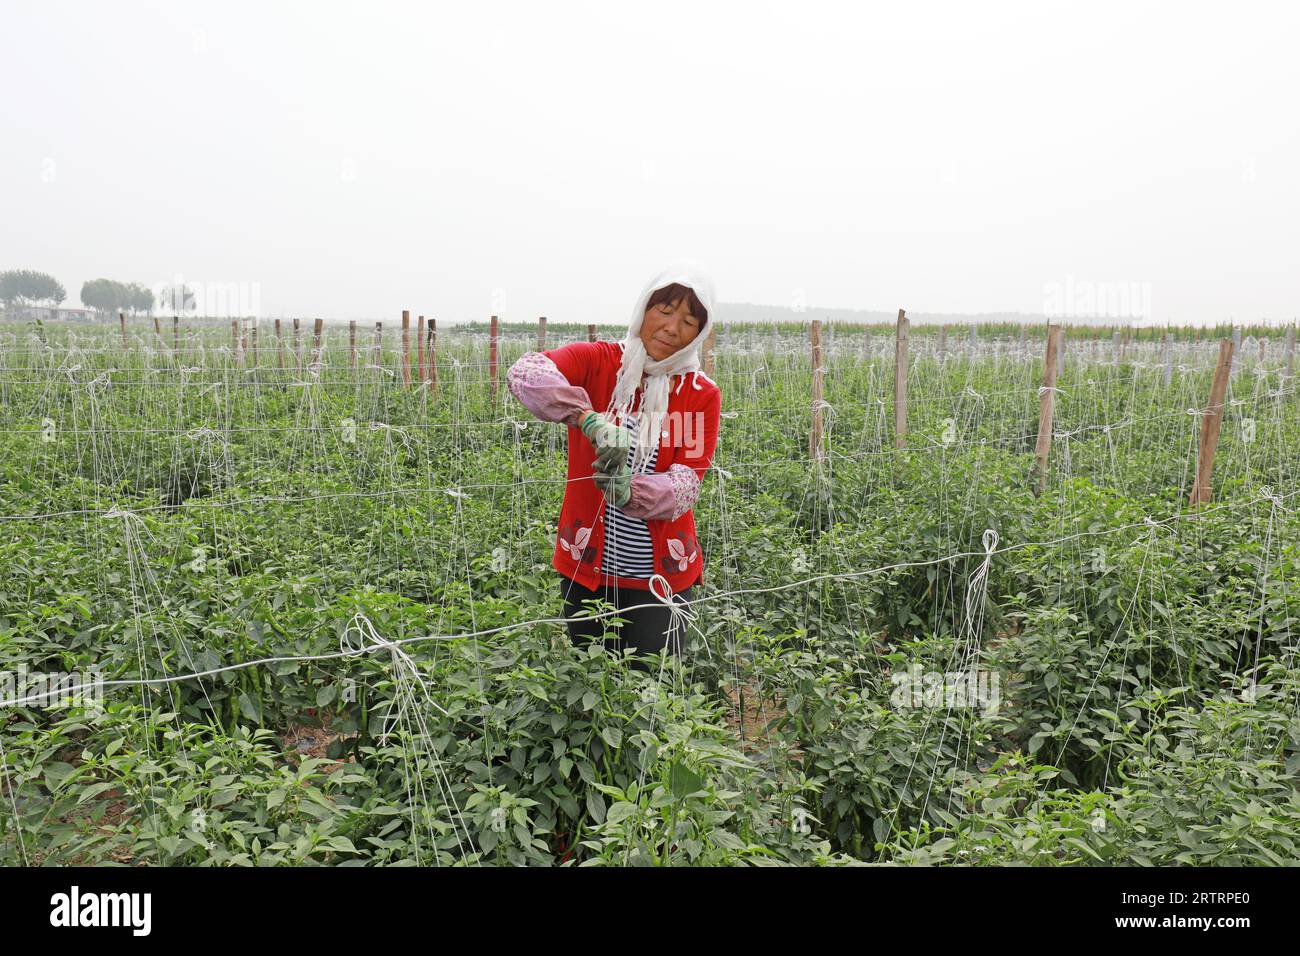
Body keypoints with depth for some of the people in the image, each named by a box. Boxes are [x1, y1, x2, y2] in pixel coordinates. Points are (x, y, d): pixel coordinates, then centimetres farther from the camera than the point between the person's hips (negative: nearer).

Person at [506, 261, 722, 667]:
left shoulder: (702, 395, -2)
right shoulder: (596, 362, -4)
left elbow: (687, 484, -10)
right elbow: (524, 372, -23)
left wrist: (630, 491, -30)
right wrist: (591, 419, -37)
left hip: (660, 574, 0)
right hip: (586, 565, 0)